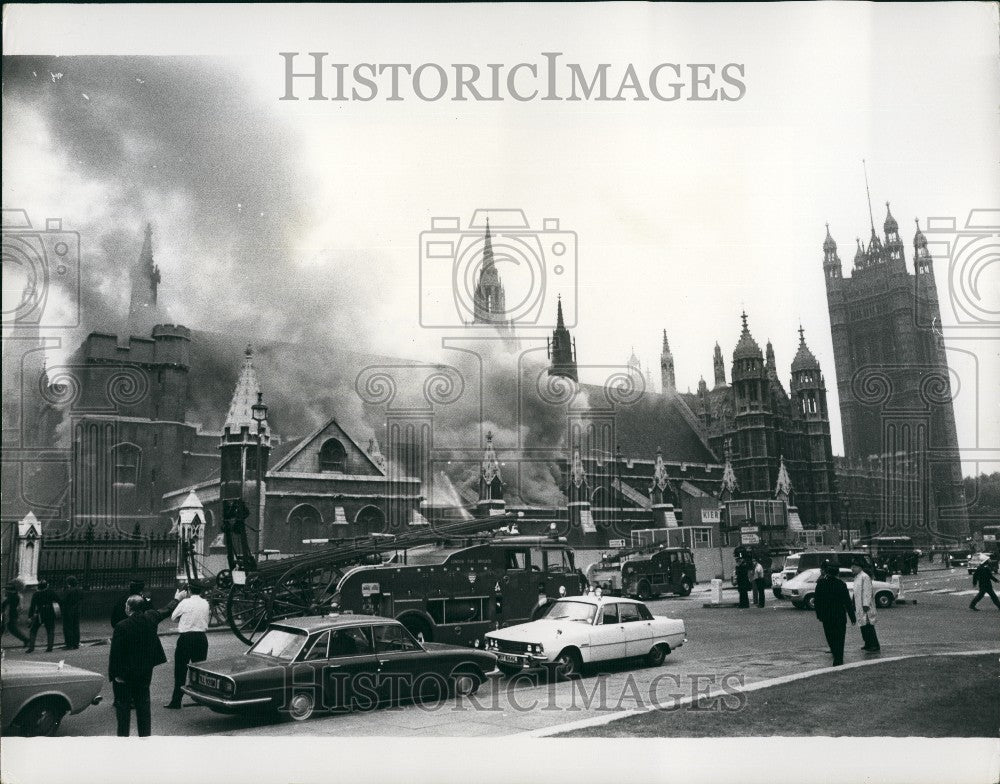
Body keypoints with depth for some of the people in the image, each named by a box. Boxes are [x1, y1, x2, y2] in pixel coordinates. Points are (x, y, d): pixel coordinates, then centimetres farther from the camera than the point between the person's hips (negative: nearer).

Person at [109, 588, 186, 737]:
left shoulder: (122, 626, -18)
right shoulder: (150, 618, -5)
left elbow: (115, 652, -18)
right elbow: (166, 611, 15)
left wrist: (115, 674, -11)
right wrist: (177, 599, 33)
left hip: (124, 674, -5)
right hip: (145, 672, 5)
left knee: (123, 705, 6)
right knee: (143, 705, 13)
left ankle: (123, 735, 9)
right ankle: (145, 734, 19)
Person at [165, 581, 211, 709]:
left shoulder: (185, 602, -9)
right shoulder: (205, 603, 3)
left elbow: (173, 617, 3)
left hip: (186, 637, -4)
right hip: (201, 637, 4)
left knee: (180, 670, 1)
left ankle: (176, 701, 0)